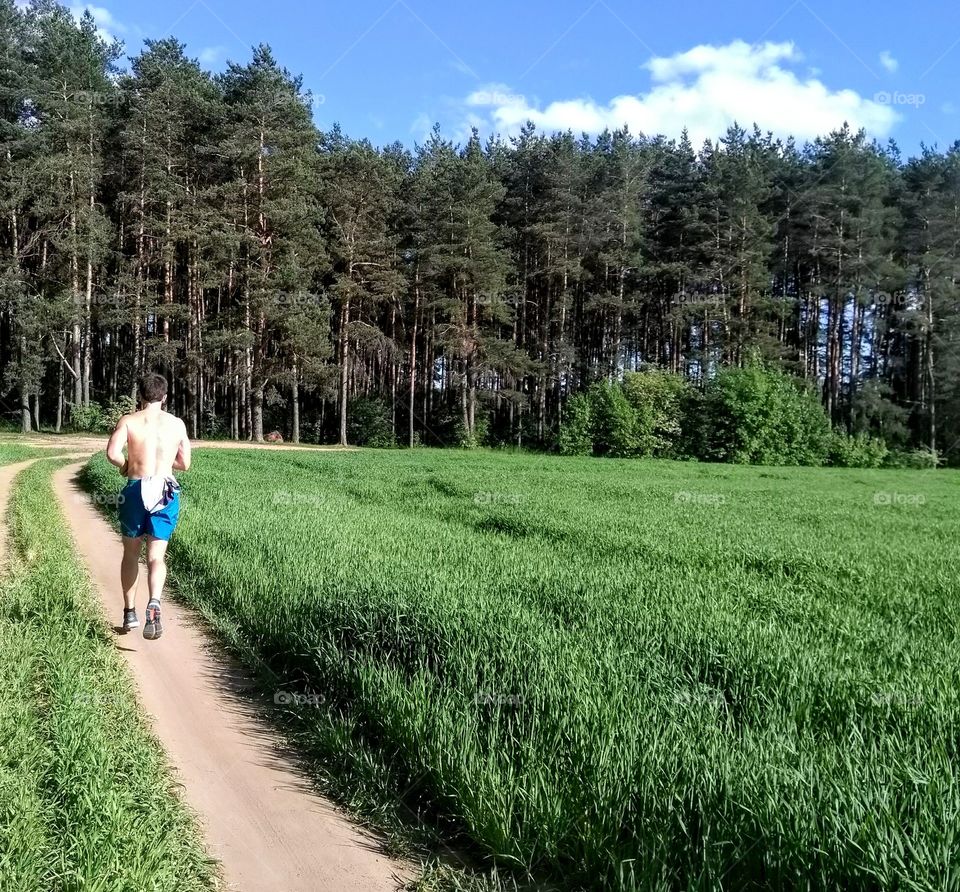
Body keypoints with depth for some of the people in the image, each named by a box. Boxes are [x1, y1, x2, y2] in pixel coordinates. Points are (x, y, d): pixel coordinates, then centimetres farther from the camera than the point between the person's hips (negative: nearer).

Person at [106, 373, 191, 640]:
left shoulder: (128, 420, 0)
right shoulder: (177, 424, 6)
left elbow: (112, 452, -14)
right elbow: (185, 464, 10)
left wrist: (126, 465, 6)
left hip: (136, 489, 0)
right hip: (166, 492, 1)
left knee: (130, 553, 17)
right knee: (156, 556, -1)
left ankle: (129, 612, 23)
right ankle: (154, 604, -27)